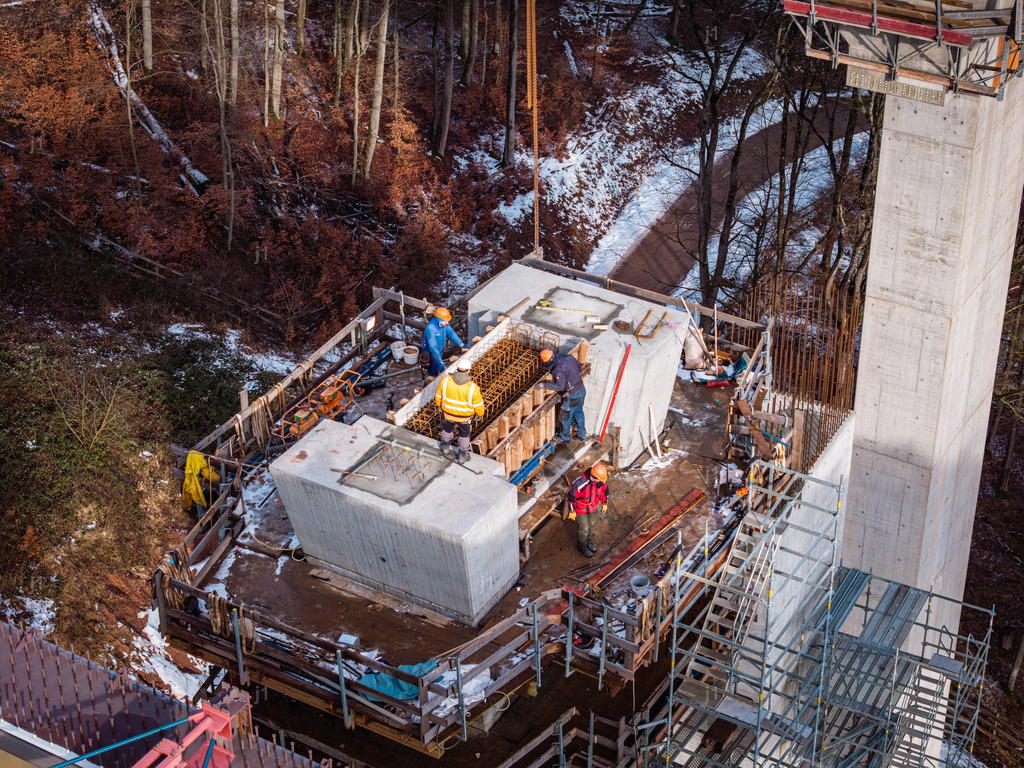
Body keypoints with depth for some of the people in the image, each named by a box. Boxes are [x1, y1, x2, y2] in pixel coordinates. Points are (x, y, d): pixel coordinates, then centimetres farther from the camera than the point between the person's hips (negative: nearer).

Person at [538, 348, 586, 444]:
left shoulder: (559, 369, -30)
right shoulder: (568, 357, -6)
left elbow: (560, 386, -37)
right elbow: (578, 366, 13)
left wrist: (544, 385, -30)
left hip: (573, 396, -8)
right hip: (582, 390, 8)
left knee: (566, 417, 16)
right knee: (578, 412, 28)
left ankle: (565, 437, 37)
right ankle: (582, 435, 45)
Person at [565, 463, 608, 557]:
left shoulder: (602, 481, -23)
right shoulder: (580, 483, -41)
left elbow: (604, 490, -1)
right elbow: (571, 496, -26)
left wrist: (605, 503, 12)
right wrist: (572, 512, -16)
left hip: (593, 506, 5)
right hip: (580, 508, -5)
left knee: (591, 524, 25)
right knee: (583, 528, 13)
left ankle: (587, 542, 51)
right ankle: (582, 546, 40)